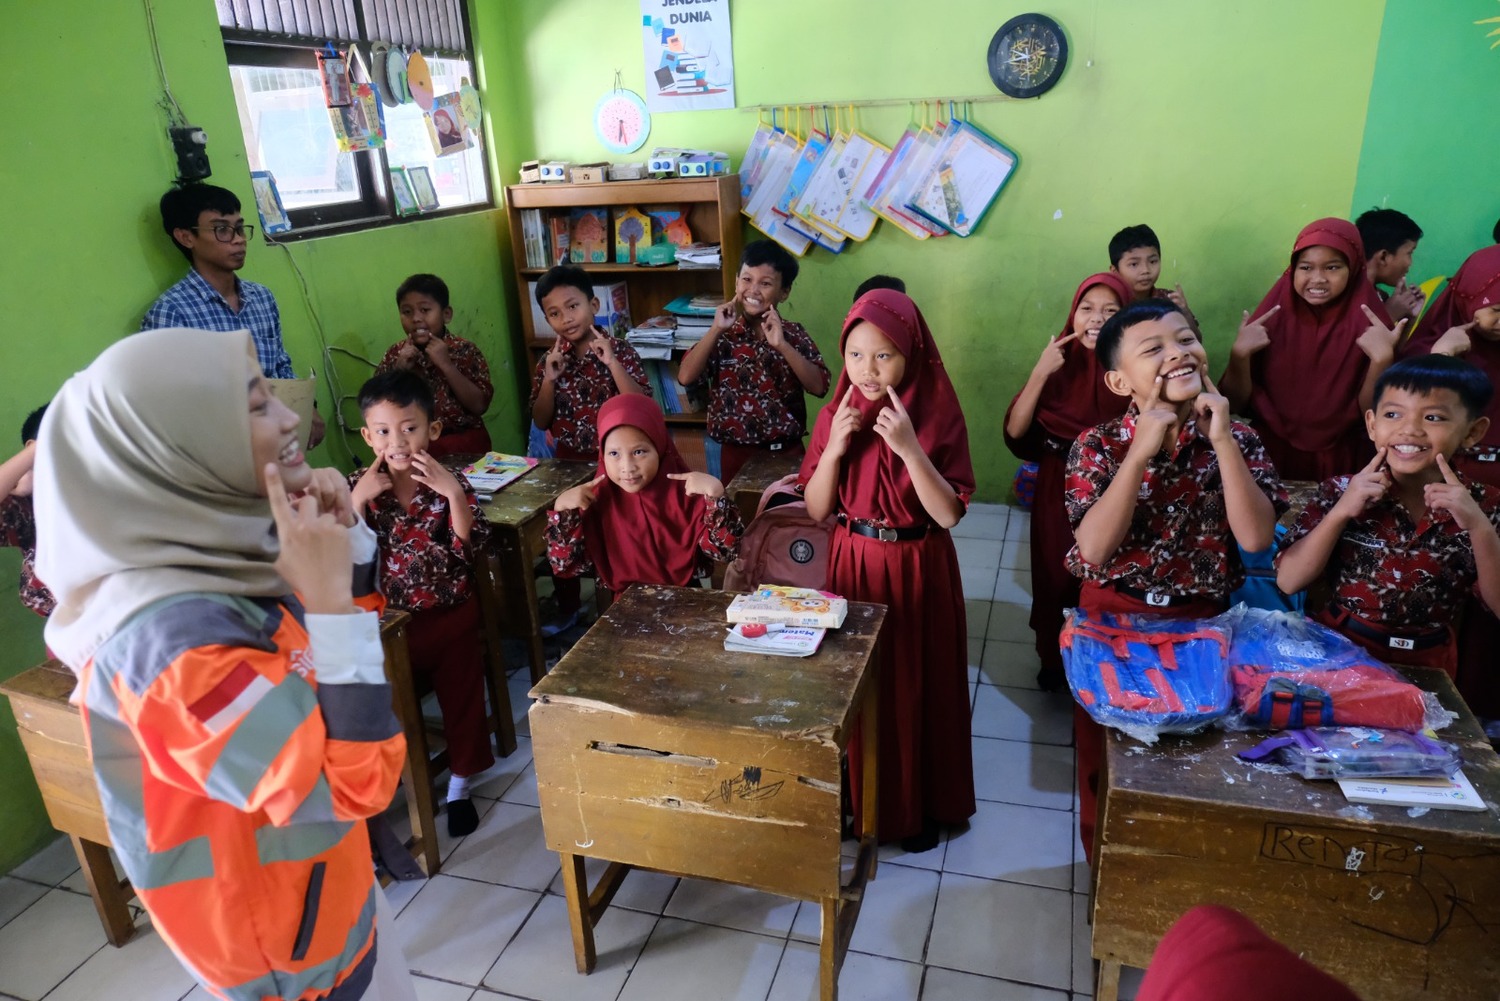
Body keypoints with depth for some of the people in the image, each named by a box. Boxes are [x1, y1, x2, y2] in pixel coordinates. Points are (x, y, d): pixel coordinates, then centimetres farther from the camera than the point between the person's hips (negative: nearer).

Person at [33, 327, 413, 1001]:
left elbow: (357, 620, 7)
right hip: (279, 921, -8)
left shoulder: (208, 551, -8)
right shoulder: (168, 631, -34)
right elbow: (357, 782, -33)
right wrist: (326, 593, -35)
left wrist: (346, 537, -12)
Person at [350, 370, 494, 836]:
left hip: (450, 614, 0)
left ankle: (459, 784, 28)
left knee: (462, 694, 7)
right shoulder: (359, 486, -8)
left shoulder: (448, 483, -11)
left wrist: (455, 494, -34)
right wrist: (358, 499, -27)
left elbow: (471, 547, -21)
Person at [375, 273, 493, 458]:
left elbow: (479, 406, -11)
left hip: (463, 442, -3)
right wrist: (399, 370, -9)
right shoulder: (395, 355, 5)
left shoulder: (465, 351, -3)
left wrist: (446, 364, -17)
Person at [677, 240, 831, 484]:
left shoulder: (794, 334, 0)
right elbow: (686, 377, -13)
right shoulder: (723, 335, 0)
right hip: (736, 452, 0)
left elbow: (819, 387, -12)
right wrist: (715, 329, -15)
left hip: (787, 450, 0)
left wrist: (782, 345, -20)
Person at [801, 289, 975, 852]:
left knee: (918, 684, 10)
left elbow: (949, 514, -16)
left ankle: (922, 803, 32)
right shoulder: (837, 415, -2)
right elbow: (816, 510, -4)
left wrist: (910, 450, -27)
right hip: (853, 565, 2)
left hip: (919, 570, -2)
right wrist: (835, 445, -18)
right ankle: (859, 796, 34)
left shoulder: (938, 415, -11)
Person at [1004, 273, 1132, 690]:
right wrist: (1040, 372, -20)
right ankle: (1053, 659, 38)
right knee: (1054, 581, 14)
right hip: (1057, 492, 2)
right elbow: (1015, 432, -11)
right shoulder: (1060, 361, -3)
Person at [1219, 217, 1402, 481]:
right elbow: (1237, 404, -3)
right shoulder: (1274, 317, -2)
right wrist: (1239, 355, -18)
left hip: (1338, 465, 0)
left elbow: (1369, 411, -7)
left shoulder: (1369, 325, -3)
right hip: (1269, 457, 0)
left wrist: (1382, 359, -20)